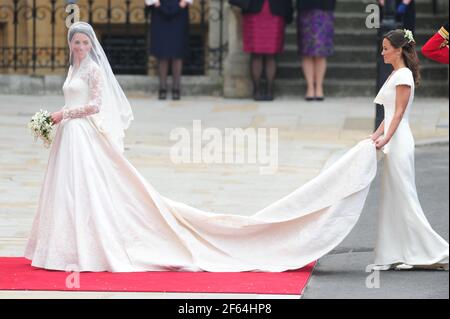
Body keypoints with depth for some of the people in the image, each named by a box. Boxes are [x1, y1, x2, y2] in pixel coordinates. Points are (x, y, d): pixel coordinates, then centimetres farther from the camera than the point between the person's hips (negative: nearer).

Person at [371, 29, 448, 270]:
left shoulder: (404, 75, -11)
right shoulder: (395, 75, 16)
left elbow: (399, 113, -17)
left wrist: (386, 139, -23)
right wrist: (375, 136, 13)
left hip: (399, 141, -10)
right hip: (393, 142, 10)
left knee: (403, 196, -7)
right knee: (392, 198, 9)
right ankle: (395, 255, 10)